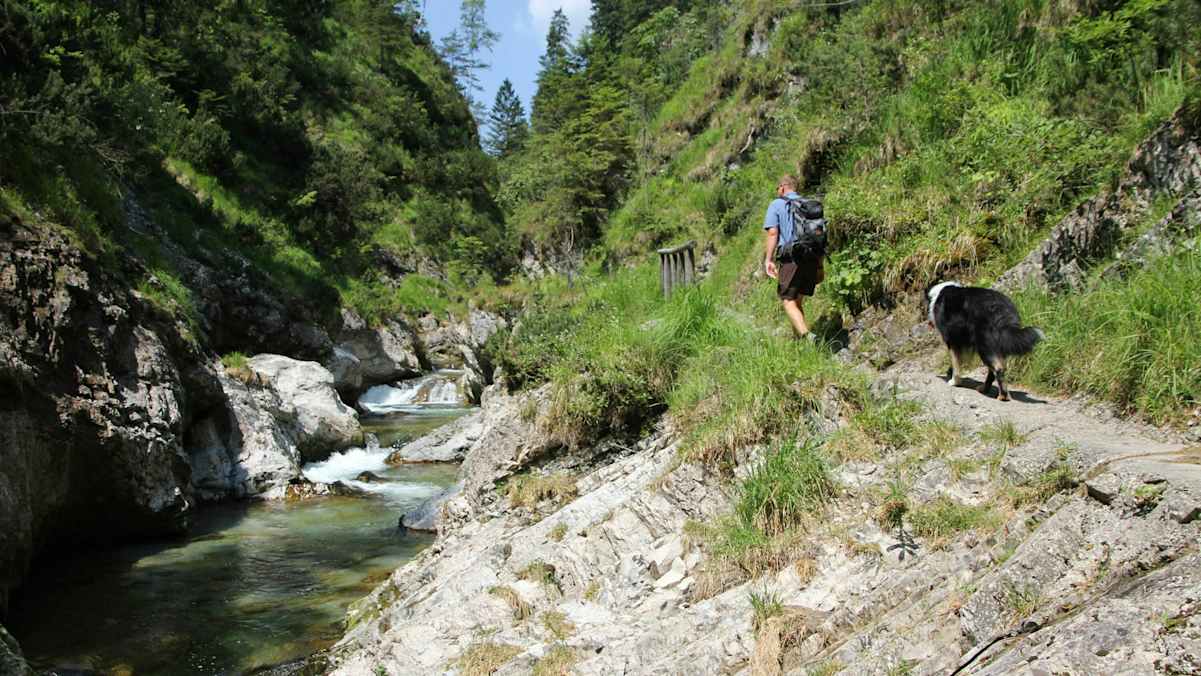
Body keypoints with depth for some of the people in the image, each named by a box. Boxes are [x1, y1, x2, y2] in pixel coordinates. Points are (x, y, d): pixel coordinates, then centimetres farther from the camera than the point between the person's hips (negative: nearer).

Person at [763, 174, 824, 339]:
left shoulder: (776, 205, 3)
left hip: (790, 259, -5)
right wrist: (820, 265, 19)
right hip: (811, 258, 5)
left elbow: (772, 233, -9)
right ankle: (798, 338, 19)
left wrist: (768, 259, -10)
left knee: (789, 301, -3)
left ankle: (807, 335, -23)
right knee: (798, 301, 17)